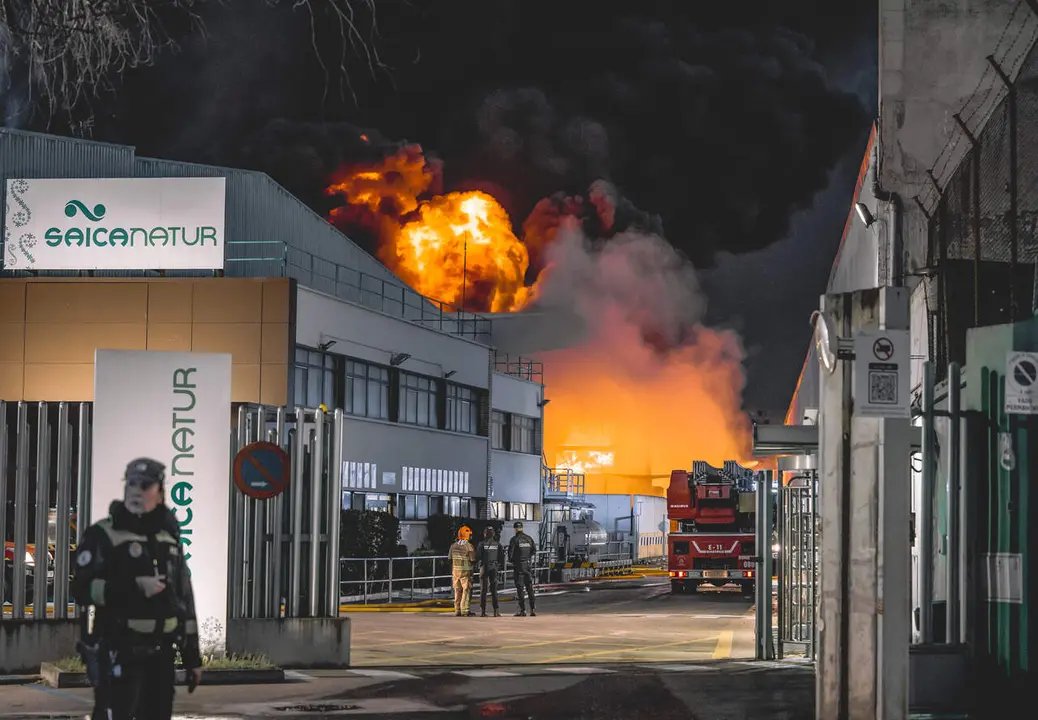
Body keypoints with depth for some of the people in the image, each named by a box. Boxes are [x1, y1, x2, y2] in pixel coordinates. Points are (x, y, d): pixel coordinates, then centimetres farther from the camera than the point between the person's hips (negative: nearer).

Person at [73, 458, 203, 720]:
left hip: (160, 654, 6)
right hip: (118, 653, -6)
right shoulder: (103, 535, -4)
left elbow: (185, 600, 17)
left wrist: (192, 656, 15)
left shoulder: (168, 538, 14)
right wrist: (135, 587, -23)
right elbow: (82, 588, -15)